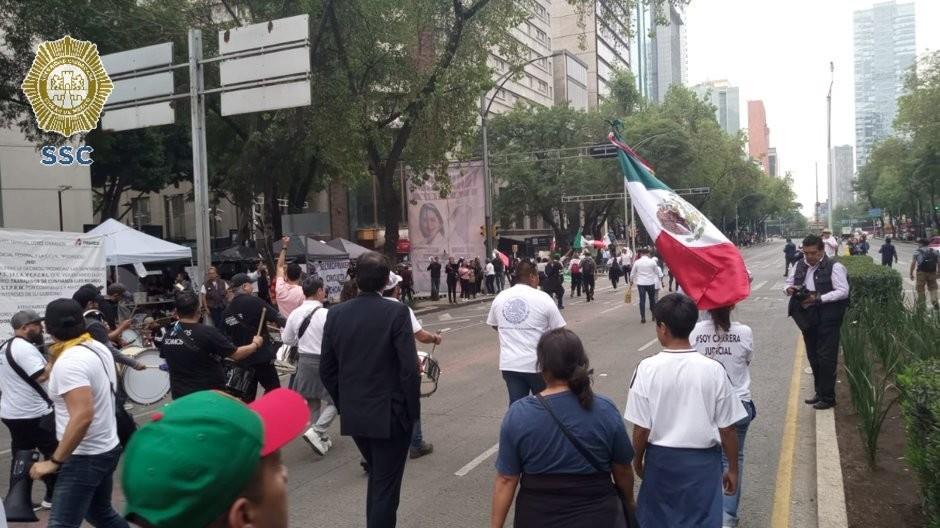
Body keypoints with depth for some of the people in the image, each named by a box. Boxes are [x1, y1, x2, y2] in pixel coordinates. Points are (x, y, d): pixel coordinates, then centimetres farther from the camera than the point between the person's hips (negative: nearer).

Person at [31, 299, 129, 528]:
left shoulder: (68, 362, -22)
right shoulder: (99, 348, 4)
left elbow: (82, 416, -31)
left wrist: (54, 461, -24)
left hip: (85, 457, -9)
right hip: (106, 448, 9)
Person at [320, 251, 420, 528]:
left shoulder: (336, 314, -1)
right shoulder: (396, 312, -15)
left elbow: (326, 370, 3)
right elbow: (409, 368, -18)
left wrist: (344, 405, 14)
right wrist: (412, 410, -6)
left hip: (353, 415, 5)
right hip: (390, 413, -5)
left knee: (377, 476, 25)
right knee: (386, 484, 8)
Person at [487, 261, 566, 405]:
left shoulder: (500, 298, 4)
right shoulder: (542, 298, -9)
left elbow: (493, 325, 19)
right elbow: (558, 330, -6)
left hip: (509, 364, 3)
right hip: (537, 364, -3)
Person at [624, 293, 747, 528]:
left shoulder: (648, 368, -15)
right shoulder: (713, 369, -13)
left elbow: (641, 428, -10)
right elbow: (727, 429, -7)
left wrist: (637, 459, 8)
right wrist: (733, 469, 8)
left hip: (661, 458, 0)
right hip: (703, 460, 0)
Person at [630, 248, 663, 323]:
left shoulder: (637, 262, -4)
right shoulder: (652, 261, -5)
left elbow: (632, 273, 3)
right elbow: (657, 272, 5)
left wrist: (631, 281, 20)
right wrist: (660, 279, 22)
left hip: (641, 283, 0)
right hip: (651, 283, 0)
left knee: (642, 300, 2)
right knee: (652, 299, 14)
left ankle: (643, 317, 0)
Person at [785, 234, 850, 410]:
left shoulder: (834, 267, -11)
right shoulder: (799, 266, 8)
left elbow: (843, 291, -16)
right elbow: (789, 282, 18)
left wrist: (818, 299, -23)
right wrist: (789, 288, -7)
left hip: (827, 319, -6)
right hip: (807, 318, 7)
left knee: (826, 358, -2)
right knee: (813, 357, 15)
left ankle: (828, 397, 8)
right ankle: (820, 392, 29)